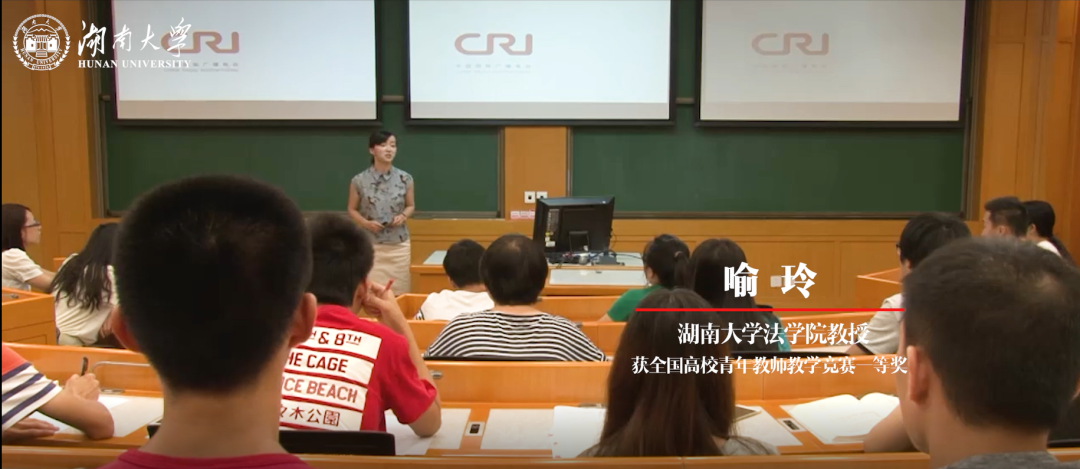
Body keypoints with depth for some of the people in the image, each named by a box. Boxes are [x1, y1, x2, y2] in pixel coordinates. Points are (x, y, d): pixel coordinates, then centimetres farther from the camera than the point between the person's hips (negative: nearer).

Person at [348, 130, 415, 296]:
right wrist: (365, 223, -11)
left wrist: (403, 216, -8)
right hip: (370, 245, -1)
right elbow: (352, 209, 7)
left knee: (398, 293, 3)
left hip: (399, 245, 2)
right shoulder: (359, 181, -5)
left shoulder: (405, 179, -1)